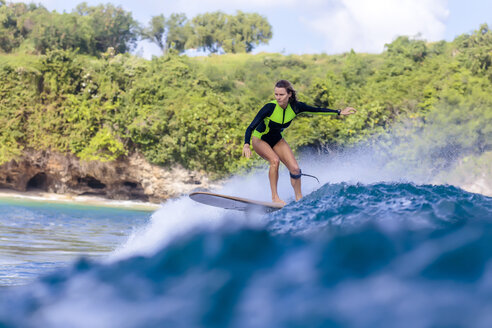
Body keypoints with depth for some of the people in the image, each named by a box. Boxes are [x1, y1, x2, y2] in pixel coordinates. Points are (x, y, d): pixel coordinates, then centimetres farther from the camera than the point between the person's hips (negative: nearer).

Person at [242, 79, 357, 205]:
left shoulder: (295, 107, -20)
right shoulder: (270, 107, -32)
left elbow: (318, 110, -5)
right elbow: (251, 127, -35)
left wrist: (339, 112, -5)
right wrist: (246, 145, -51)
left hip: (276, 140, 4)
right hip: (260, 139, -4)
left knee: (295, 168, -9)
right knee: (274, 160, -30)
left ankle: (299, 198, 9)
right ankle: (275, 197, -20)